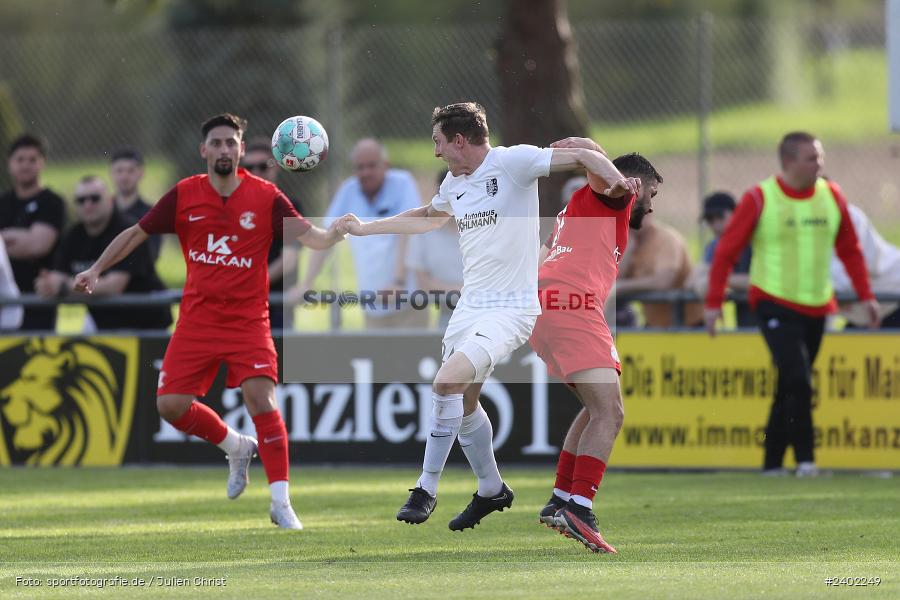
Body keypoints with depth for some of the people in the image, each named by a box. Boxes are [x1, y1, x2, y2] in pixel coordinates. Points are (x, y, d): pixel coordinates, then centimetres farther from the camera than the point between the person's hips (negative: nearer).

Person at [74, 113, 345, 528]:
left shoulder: (265, 197, -5)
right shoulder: (184, 196, 0)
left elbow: (308, 235, -10)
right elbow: (136, 233, 8)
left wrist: (334, 234, -32)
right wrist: (96, 270, 2)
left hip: (248, 320, -3)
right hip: (197, 319, 3)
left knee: (262, 401, -18)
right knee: (171, 405, -2)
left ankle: (280, 502, -14)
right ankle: (236, 447, 26)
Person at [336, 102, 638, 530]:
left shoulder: (512, 162, -11)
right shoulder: (454, 183, 13)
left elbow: (582, 156, -14)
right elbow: (428, 217, 34)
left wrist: (614, 178, -34)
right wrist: (363, 228, 38)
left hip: (509, 309, -9)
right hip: (469, 306, 9)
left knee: (447, 382, -23)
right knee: (463, 403, 13)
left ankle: (426, 489, -13)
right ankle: (492, 491, 32)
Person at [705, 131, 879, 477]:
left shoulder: (831, 196, 5)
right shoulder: (760, 199, -9)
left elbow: (849, 249, 14)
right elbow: (726, 251, -4)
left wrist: (865, 296, 8)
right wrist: (714, 303, -7)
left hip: (816, 306, 5)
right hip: (775, 304, -5)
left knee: (791, 387, 8)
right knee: (797, 380, -18)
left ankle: (773, 463, 15)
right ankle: (804, 459, -12)